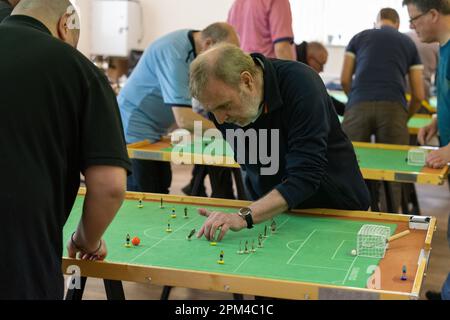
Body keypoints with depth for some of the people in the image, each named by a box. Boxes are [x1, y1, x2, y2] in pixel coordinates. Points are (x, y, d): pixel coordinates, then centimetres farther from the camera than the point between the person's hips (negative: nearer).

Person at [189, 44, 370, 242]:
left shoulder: (301, 84, -27)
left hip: (336, 208, -3)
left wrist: (244, 216, -41)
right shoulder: (222, 101, -11)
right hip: (272, 211, 3)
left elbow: (305, 176, -33)